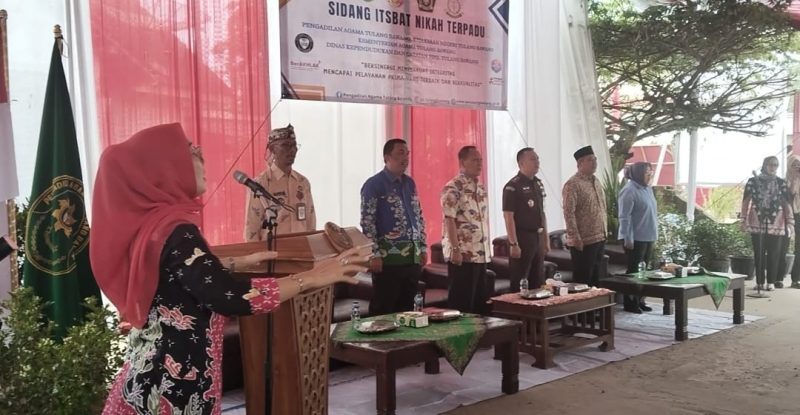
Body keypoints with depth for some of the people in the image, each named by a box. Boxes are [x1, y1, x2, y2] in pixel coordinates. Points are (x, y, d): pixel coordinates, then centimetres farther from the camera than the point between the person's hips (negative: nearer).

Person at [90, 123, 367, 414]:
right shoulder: (173, 231, -23)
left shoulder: (146, 221, 4)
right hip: (174, 384, -9)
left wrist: (240, 262, 24)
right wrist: (312, 278, -25)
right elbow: (229, 297, -32)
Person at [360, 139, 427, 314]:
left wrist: (423, 247, 13)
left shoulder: (410, 183, 13)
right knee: (383, 310, -1)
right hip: (388, 257, -6)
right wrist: (374, 254, -17)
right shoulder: (373, 185, -8)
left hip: (412, 256, 7)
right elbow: (367, 222, -12)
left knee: (407, 308, 11)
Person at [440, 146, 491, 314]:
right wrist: (456, 249, -21)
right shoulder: (453, 188, -11)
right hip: (462, 255, -8)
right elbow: (449, 220, -17)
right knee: (461, 302, -2)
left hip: (481, 254, 8)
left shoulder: (481, 188, 15)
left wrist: (486, 248, 17)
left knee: (481, 301, 13)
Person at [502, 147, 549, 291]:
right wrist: (513, 244, -20)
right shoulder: (513, 186, -13)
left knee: (538, 282, 13)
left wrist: (546, 239, 15)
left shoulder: (538, 184, 12)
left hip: (538, 238, 8)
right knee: (519, 282, -1)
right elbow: (508, 217, -16)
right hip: (522, 238, -8)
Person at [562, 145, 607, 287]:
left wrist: (604, 232, 16)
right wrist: (575, 238, -22)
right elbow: (568, 213, -19)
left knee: (595, 279, 15)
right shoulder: (573, 184, -14)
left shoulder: (596, 181, 14)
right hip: (583, 241, -8)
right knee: (582, 281, -2)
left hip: (599, 239, 8)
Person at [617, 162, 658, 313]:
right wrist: (628, 239, -22)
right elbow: (625, 217, -19)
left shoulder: (647, 189, 13)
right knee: (634, 271, -2)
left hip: (648, 237, 9)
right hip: (635, 238, -9)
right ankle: (630, 303, 6)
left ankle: (639, 300, 21)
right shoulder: (629, 191, -15)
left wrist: (653, 234, 18)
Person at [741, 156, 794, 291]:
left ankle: (771, 282, 11)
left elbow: (787, 203, 5)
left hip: (776, 224, 1)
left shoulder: (781, 183, 7)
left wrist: (790, 223, 0)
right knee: (758, 253, 3)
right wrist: (744, 220, -1)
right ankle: (759, 282, 10)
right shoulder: (753, 181, 4)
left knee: (774, 253, 2)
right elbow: (746, 201, 5)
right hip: (757, 223, -1)